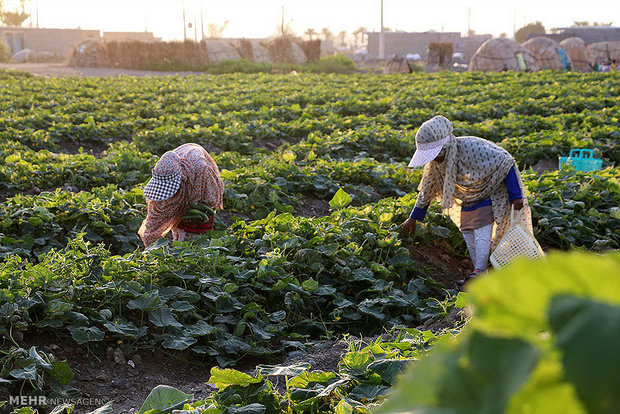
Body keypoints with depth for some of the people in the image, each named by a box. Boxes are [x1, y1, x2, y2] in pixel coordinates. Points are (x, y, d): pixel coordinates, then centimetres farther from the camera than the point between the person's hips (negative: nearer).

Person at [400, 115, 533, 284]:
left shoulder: (472, 147, -34)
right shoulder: (434, 163, -13)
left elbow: (505, 161, -25)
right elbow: (427, 190, 4)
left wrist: (515, 196, -24)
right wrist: (414, 218, 10)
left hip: (488, 196, -7)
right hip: (467, 201, 7)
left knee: (482, 235, -21)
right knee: (470, 241, 3)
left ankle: (479, 273, -26)